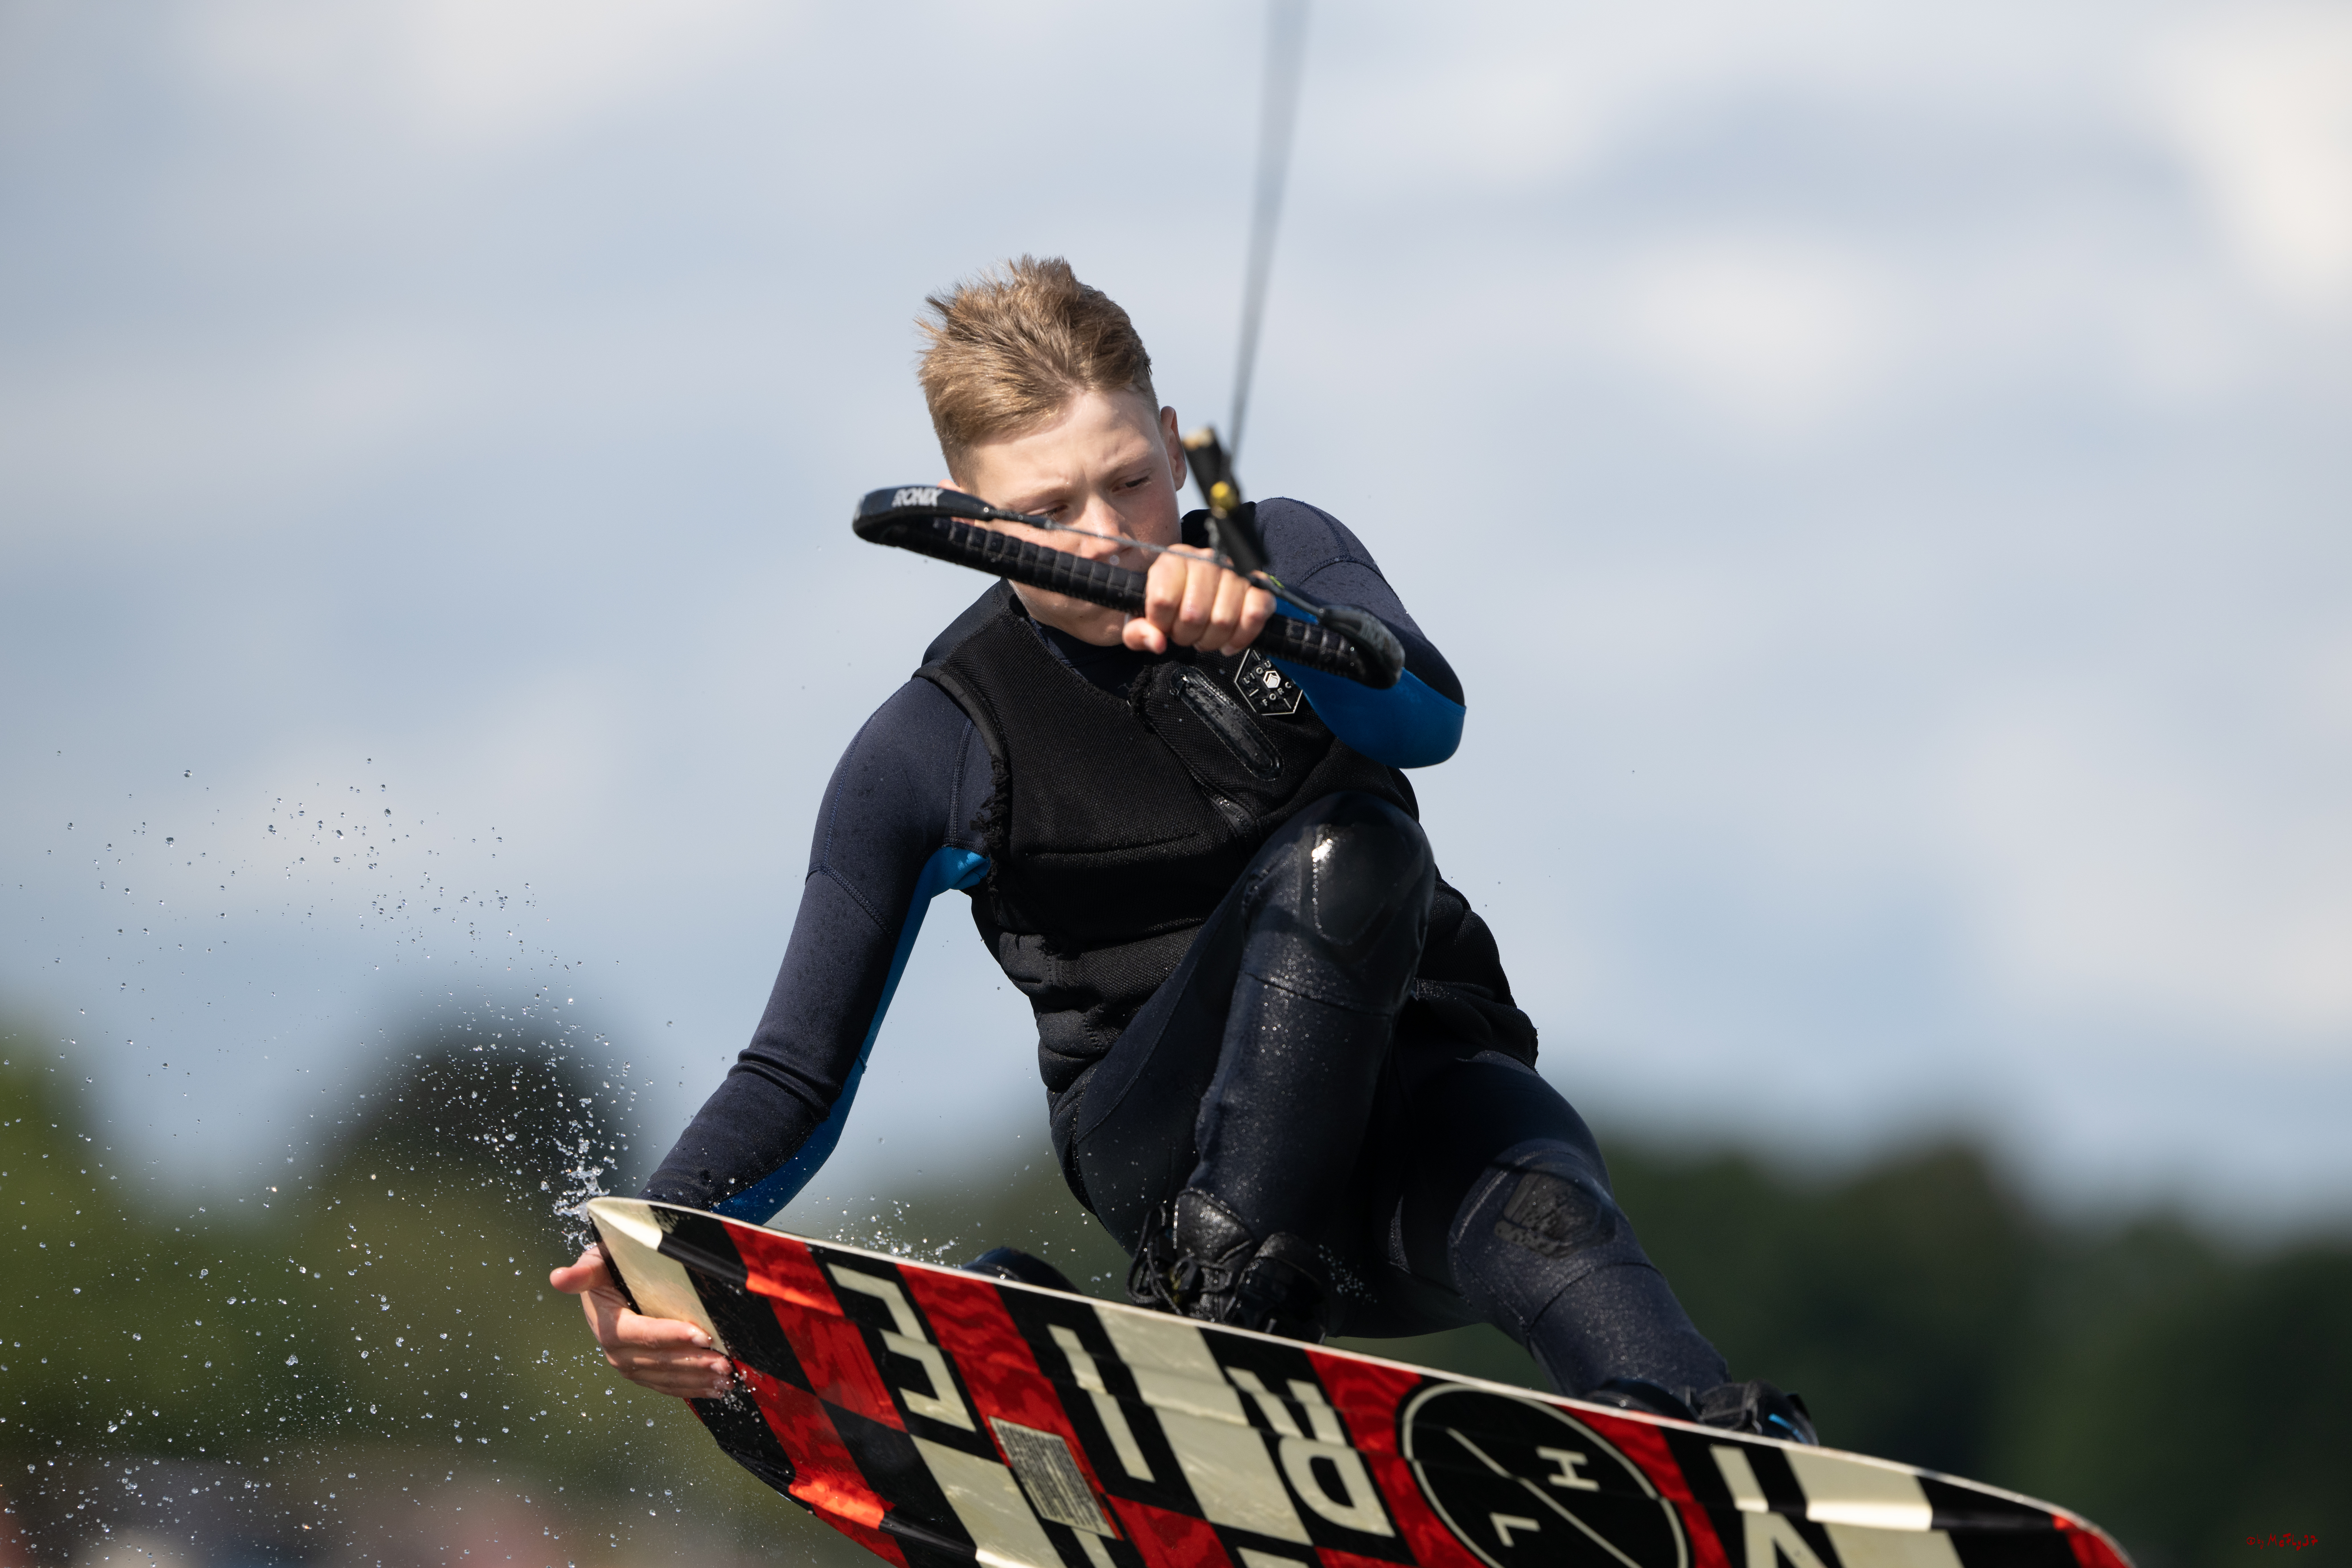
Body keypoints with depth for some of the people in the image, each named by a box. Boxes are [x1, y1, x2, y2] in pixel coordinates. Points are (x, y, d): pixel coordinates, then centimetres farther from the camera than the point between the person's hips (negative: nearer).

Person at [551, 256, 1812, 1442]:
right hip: (1167, 1161, -2)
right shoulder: (932, 751, -1)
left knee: (1541, 1224, -36)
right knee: (1344, 849, -31)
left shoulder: (1285, 559, 3)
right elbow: (797, 1078, 1)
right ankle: (1234, 1306, -34)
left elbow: (1424, 720, -19)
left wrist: (1265, 622, -42)